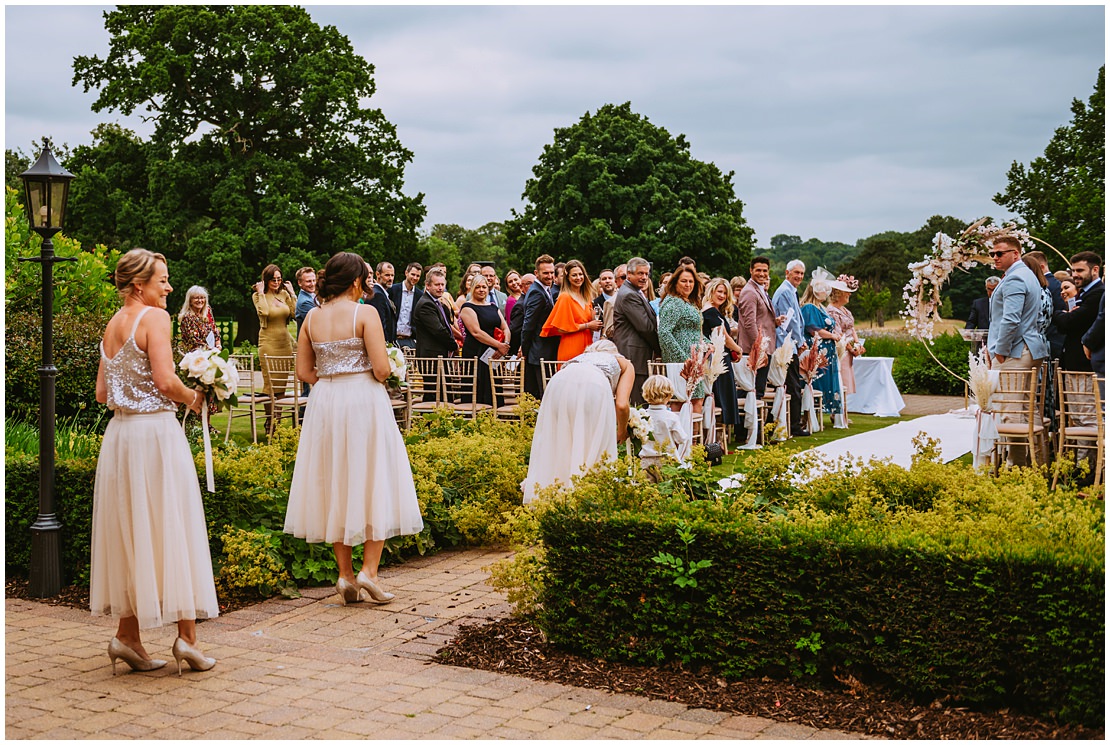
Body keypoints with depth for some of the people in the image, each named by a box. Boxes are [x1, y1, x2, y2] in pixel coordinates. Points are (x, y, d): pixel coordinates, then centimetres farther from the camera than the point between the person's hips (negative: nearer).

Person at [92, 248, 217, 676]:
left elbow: (102, 393, 15)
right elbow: (166, 380, -20)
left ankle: (127, 635, 16)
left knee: (130, 531, 12)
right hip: (156, 432, -8)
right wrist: (193, 398, -3)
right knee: (171, 528, 0)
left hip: (120, 432, 8)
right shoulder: (154, 317, -10)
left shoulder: (112, 325, 14)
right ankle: (186, 635, 3)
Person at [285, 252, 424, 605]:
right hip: (364, 403, -5)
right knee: (374, 482, 5)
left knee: (335, 486, 11)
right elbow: (381, 369, -14)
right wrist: (368, 377, 7)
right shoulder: (365, 313, -10)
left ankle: (345, 574, 15)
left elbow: (304, 371, 6)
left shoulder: (312, 317, 5)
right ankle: (369, 569, -2)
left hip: (325, 404, 5)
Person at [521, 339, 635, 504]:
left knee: (556, 444, 12)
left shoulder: (583, 356, 44)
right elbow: (621, 404, 16)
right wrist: (622, 431, 34)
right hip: (594, 385, -4)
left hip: (558, 382, 4)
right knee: (595, 447, 5)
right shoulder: (625, 364, 34)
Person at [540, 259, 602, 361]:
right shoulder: (565, 297, -6)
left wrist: (595, 324, 3)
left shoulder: (586, 298, 14)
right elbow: (561, 328, -12)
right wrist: (587, 326, -10)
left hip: (585, 348, 6)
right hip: (571, 350, -6)